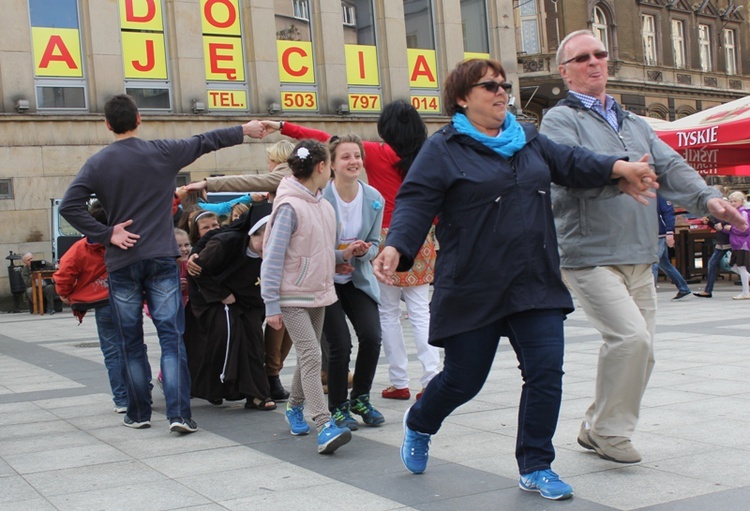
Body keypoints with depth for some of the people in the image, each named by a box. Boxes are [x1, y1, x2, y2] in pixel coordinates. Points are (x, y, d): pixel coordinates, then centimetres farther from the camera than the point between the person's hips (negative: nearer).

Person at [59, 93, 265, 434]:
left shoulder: (97, 164, -1)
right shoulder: (163, 152, -1)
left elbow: (69, 206, -11)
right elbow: (205, 141, 12)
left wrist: (106, 235, -6)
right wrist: (243, 131, 26)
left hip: (121, 263, 1)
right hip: (161, 259, -1)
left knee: (131, 343, 11)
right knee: (171, 336, -1)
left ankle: (138, 413, 19)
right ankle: (179, 413, -9)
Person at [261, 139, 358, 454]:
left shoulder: (324, 206, 9)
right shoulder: (289, 207, -15)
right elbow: (273, 258, -16)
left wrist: (344, 255, 0)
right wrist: (272, 306, -17)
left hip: (319, 294, 8)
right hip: (292, 298, -8)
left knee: (308, 356, 15)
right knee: (311, 356, -16)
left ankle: (294, 408, 34)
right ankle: (324, 426, -21)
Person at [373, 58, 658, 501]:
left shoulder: (529, 140, 15)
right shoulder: (443, 149, -4)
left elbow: (571, 163, 14)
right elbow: (415, 203, -12)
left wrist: (619, 167, -2)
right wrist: (396, 247, -29)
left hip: (537, 285, 5)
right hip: (473, 292, -5)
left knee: (546, 373, -3)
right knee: (463, 379, 5)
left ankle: (536, 468, 12)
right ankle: (418, 426, 37)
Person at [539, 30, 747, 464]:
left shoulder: (633, 123, 20)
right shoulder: (560, 120, -1)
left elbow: (670, 166, 8)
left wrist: (707, 198, -8)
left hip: (640, 258, 7)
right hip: (591, 257, -7)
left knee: (638, 347, 8)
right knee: (631, 337, -20)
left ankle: (597, 429, 23)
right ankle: (609, 431, -2)